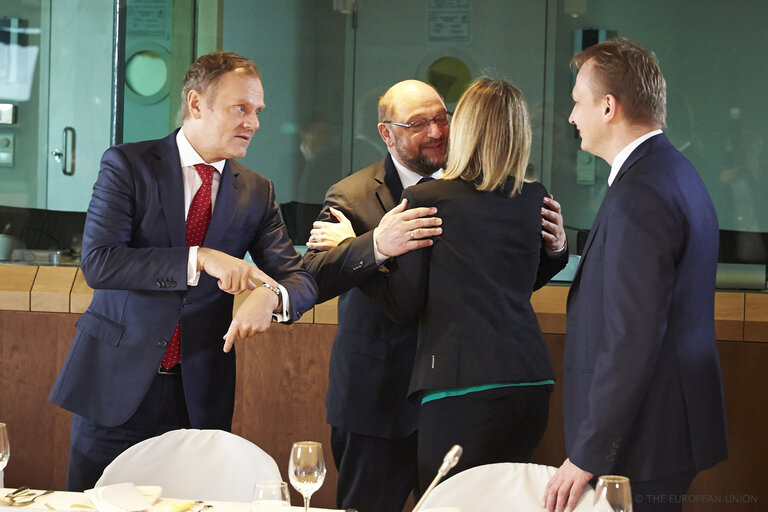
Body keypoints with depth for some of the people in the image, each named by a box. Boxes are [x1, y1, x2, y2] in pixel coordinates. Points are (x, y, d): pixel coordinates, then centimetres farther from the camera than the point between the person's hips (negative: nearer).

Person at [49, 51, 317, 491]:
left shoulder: (257, 193, 7)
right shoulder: (128, 165, -4)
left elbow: (300, 281, 3)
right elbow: (97, 262, -16)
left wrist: (271, 297, -22)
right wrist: (200, 260, -24)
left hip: (201, 398, 3)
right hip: (117, 385, -2)